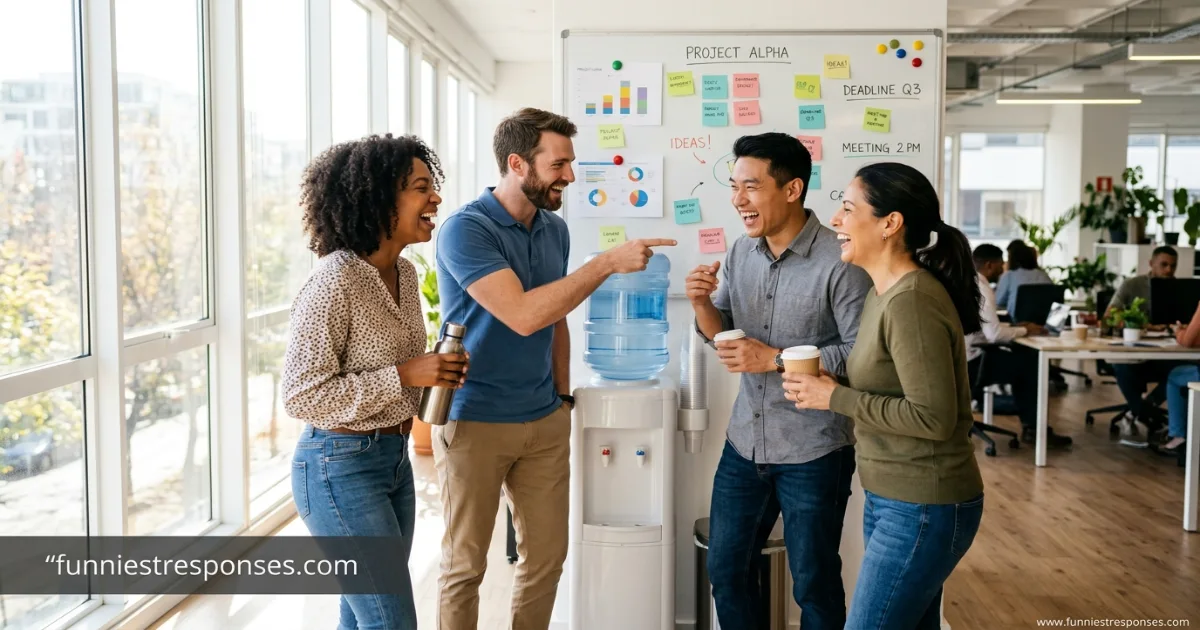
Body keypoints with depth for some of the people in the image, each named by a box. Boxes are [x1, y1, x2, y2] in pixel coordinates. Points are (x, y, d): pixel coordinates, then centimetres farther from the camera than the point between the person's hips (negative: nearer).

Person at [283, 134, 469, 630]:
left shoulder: (404, 272, 5)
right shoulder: (335, 281, -21)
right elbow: (301, 396, -21)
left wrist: (433, 371, 2)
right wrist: (404, 376, -24)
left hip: (394, 456, 8)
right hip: (341, 467, -8)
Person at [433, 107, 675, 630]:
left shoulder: (555, 229, 6)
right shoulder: (465, 230, -16)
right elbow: (523, 316, -26)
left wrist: (563, 397, 15)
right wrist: (607, 263, -24)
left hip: (545, 421, 6)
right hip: (474, 421, -6)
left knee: (547, 557, 11)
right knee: (465, 565, 6)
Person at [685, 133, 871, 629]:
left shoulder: (840, 262, -18)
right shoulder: (740, 252, 2)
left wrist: (775, 359, -22)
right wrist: (703, 303, -13)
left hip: (814, 453, -6)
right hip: (743, 443, 6)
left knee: (813, 585, 10)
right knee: (724, 570, 17)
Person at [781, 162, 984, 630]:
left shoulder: (911, 301, -21)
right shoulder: (884, 293, 8)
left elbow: (933, 417, -24)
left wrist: (836, 398, -19)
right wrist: (829, 386, -2)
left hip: (923, 509, -9)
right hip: (893, 500, 9)